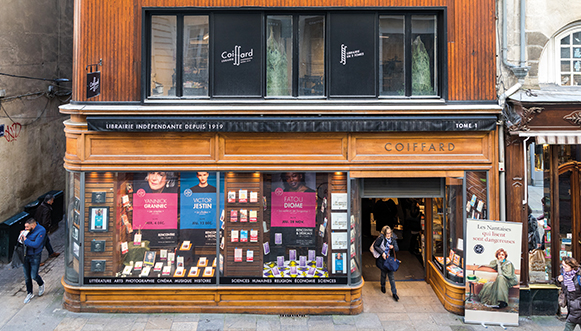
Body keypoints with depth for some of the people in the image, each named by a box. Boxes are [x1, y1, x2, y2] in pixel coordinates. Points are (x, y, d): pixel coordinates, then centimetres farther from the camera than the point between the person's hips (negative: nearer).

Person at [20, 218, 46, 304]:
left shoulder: (41, 231, -19)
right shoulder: (27, 230, -1)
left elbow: (36, 245, -24)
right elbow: (21, 239, 16)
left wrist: (25, 240, -18)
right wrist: (22, 235, -5)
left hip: (35, 256, -5)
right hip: (25, 256, 5)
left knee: (34, 276, -1)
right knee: (26, 277, 12)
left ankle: (41, 285, 33)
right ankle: (29, 294, 28)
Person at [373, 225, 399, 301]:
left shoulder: (393, 239, -2)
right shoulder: (381, 238, -13)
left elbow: (397, 249, 4)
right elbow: (375, 246, -7)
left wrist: (393, 247, -18)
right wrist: (382, 252, -14)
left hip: (389, 259, 2)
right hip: (381, 259, -2)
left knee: (391, 275, 1)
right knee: (383, 273, 9)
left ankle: (394, 293, 8)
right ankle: (383, 286, 40)